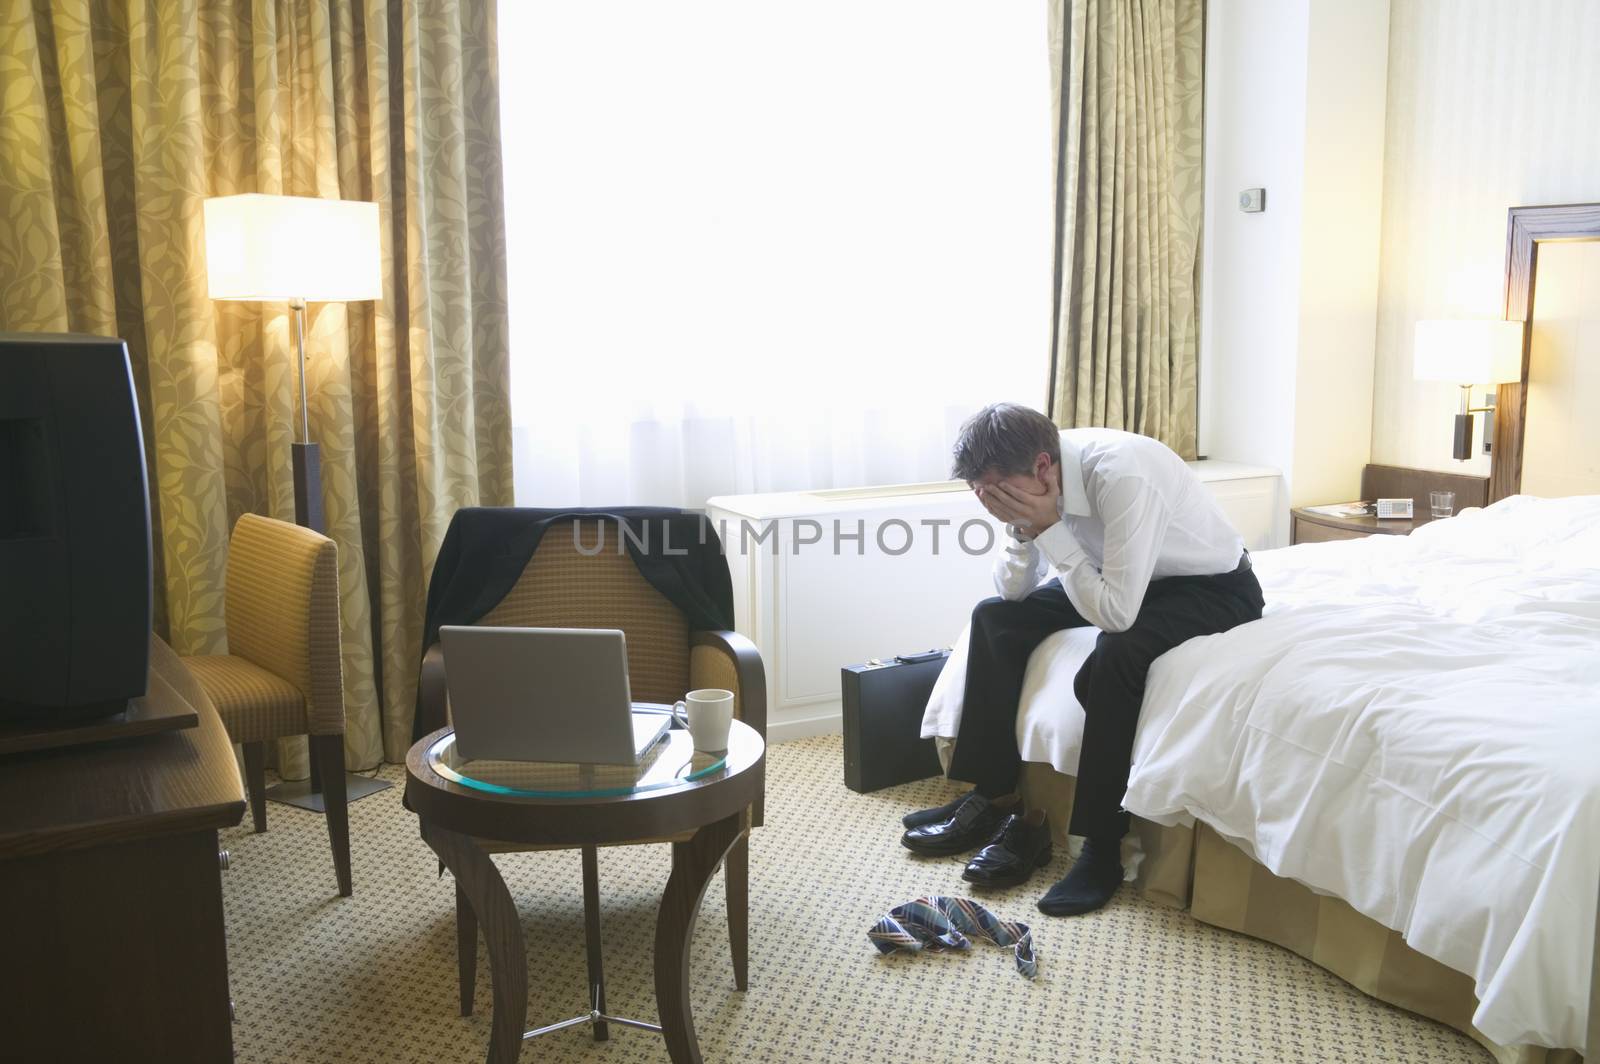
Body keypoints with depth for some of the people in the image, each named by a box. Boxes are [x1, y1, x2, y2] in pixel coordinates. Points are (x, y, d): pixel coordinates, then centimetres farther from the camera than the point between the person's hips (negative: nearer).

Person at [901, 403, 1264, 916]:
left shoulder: (1122, 475, -36)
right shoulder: (1037, 477, -14)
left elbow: (1116, 614, -37)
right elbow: (1014, 591, -5)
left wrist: (1048, 526, -35)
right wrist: (1022, 527, -24)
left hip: (1213, 586, -7)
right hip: (1123, 579, 7)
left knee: (1112, 658, -34)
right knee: (994, 618, -5)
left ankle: (1102, 850, -20)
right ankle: (992, 796, 3)